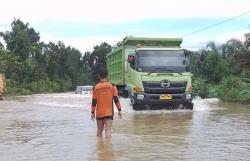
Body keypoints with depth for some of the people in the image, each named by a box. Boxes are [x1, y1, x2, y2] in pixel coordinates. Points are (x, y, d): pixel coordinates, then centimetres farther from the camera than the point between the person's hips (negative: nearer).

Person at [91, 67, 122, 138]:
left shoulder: (95, 87, -2)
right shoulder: (112, 86, -5)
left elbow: (94, 101, 0)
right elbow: (116, 99, -6)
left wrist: (92, 112, 8)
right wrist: (119, 110, 0)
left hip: (99, 113, 2)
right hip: (109, 112, -1)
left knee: (99, 131, 15)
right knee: (108, 130, -5)